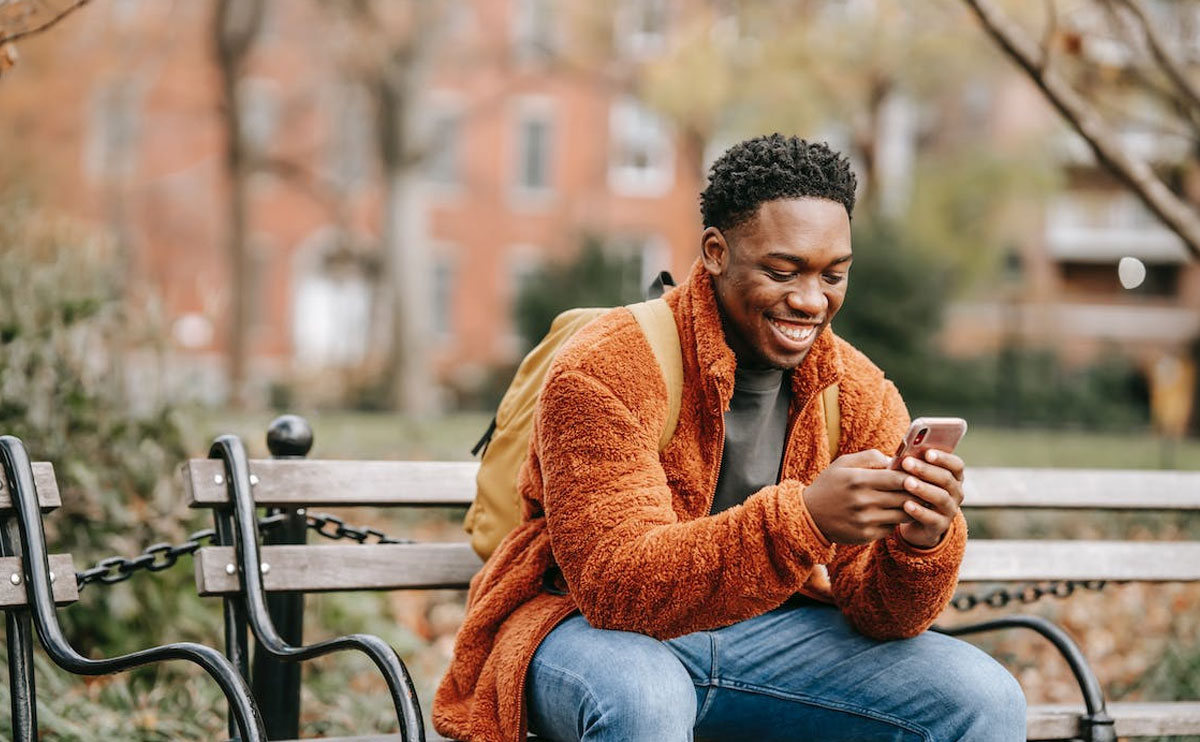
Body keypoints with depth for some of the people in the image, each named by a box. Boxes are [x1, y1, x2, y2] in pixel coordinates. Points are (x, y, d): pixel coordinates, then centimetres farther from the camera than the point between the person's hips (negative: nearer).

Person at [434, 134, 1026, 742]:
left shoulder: (860, 395, -4)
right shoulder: (604, 372, -20)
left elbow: (879, 614, -7)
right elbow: (618, 586, -29)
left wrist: (922, 543, -31)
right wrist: (803, 518, -42)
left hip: (767, 633, 4)